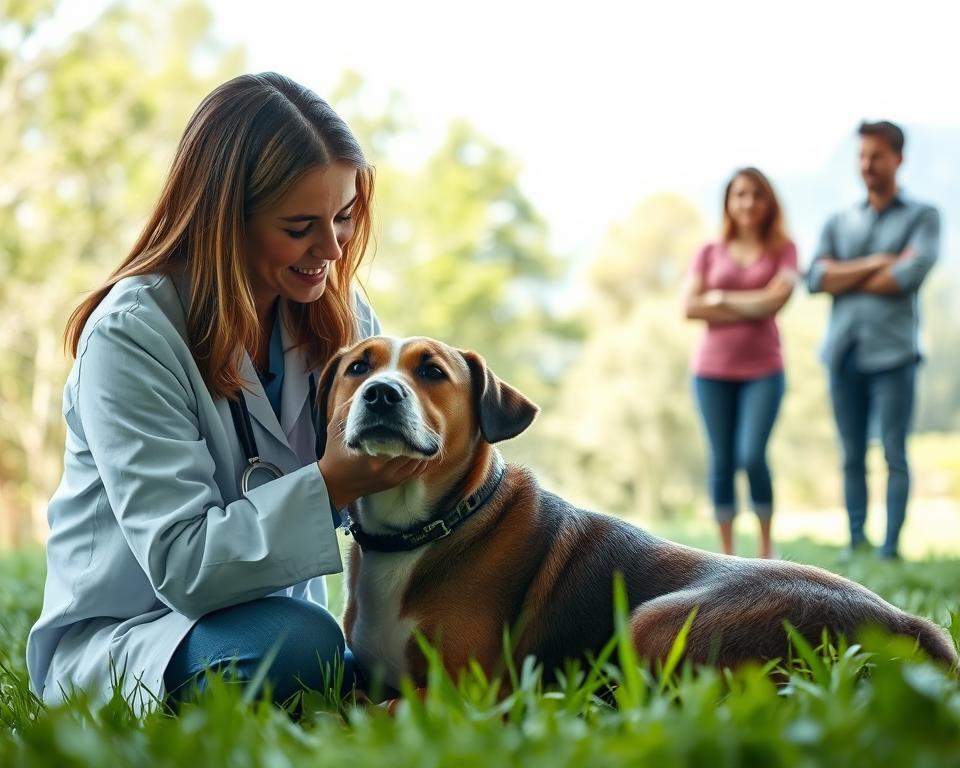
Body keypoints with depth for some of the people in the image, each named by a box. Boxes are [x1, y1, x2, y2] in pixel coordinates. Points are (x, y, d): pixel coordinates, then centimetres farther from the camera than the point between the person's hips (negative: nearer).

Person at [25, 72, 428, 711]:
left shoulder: (339, 313, 1)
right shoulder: (132, 334, -18)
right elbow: (182, 567, -22)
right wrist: (332, 484, -34)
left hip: (277, 613, 5)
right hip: (115, 642, -5)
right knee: (297, 644, -35)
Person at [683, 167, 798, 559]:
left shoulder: (783, 249, 7)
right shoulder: (710, 252, 8)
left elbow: (776, 299, -10)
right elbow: (690, 307, -4)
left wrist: (720, 298, -4)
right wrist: (751, 309, -7)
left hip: (763, 369, -1)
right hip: (713, 369, 1)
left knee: (752, 455, -14)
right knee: (722, 462, 1)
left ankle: (766, 547, 6)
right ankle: (727, 555, 10)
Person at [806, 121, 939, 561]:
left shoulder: (922, 217, 7)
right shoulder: (838, 223, 16)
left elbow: (912, 274, -9)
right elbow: (815, 278, 1)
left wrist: (845, 281, -1)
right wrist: (877, 264, -8)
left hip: (892, 353, -3)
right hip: (843, 354, 3)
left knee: (894, 455, -3)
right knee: (852, 456, 4)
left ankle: (891, 546, 0)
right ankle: (855, 541, 9)